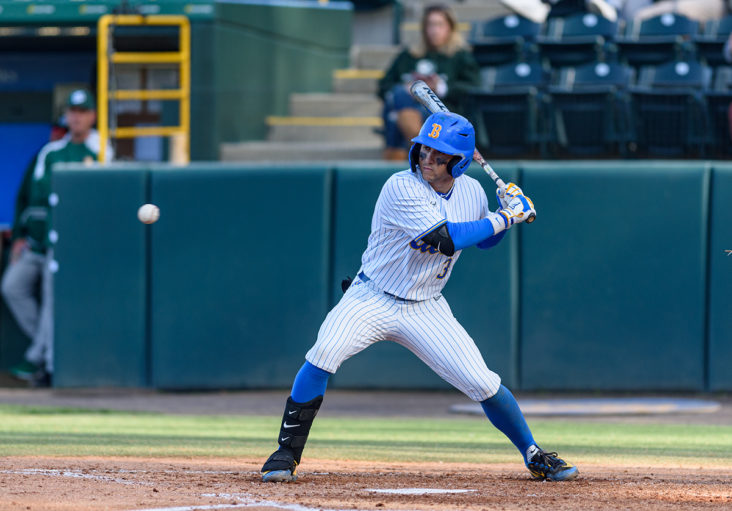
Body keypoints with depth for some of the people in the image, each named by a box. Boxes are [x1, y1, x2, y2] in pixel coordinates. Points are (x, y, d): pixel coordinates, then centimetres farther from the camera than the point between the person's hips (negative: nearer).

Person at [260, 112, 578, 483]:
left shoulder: (471, 192, -1)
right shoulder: (403, 188, -21)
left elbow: (483, 240, 19)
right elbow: (447, 238, -31)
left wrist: (509, 214, -2)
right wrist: (503, 218, -23)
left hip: (426, 310, 4)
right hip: (372, 299, -4)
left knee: (482, 382, -6)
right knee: (325, 353, -28)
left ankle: (533, 455, 16)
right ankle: (287, 453, -16)